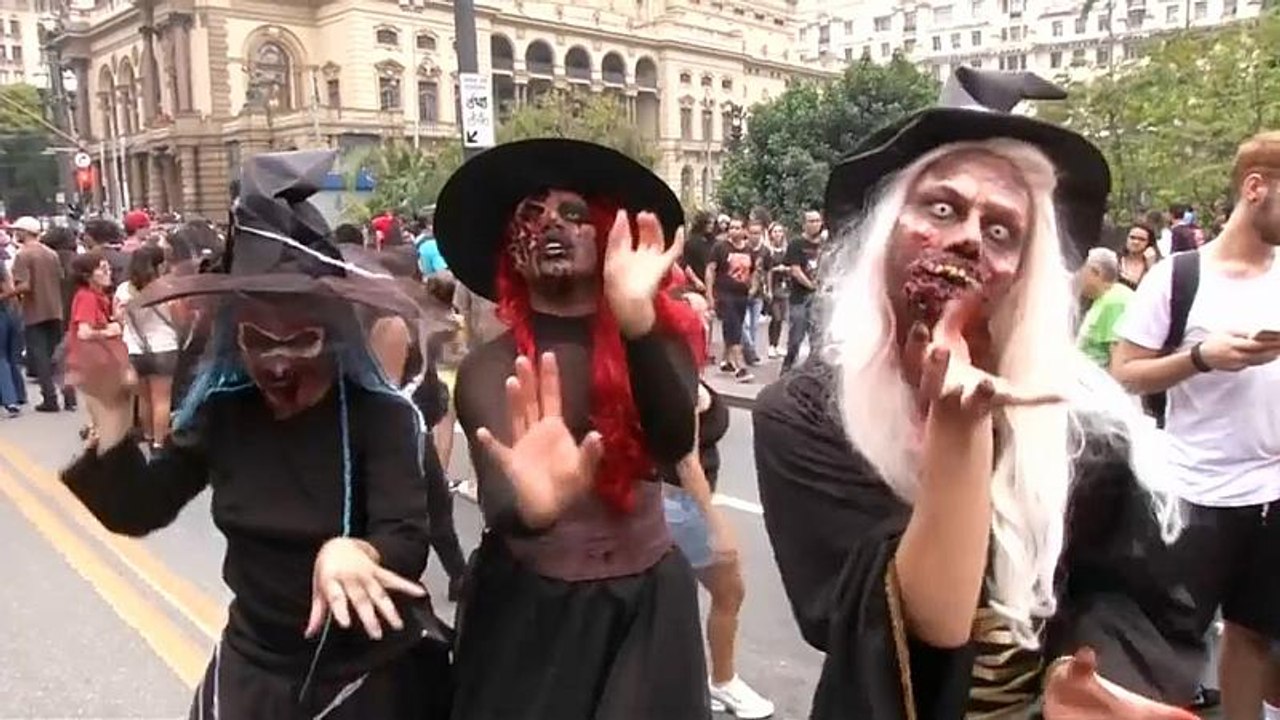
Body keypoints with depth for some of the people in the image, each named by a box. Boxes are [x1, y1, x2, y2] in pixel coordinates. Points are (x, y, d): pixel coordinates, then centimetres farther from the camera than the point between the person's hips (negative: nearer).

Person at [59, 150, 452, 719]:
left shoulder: (378, 414, -19)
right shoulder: (221, 410, -5)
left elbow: (408, 543, -28)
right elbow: (136, 512, -4)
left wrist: (354, 553, -49)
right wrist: (112, 411, -17)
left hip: (371, 670, -3)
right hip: (252, 664, 4)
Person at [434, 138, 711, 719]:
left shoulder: (658, 335, -4)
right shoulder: (488, 368, -8)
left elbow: (674, 444, -23)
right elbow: (497, 496, -25)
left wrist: (637, 322, -38)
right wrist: (530, 506, -48)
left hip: (648, 601, 1)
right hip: (528, 609, -1)